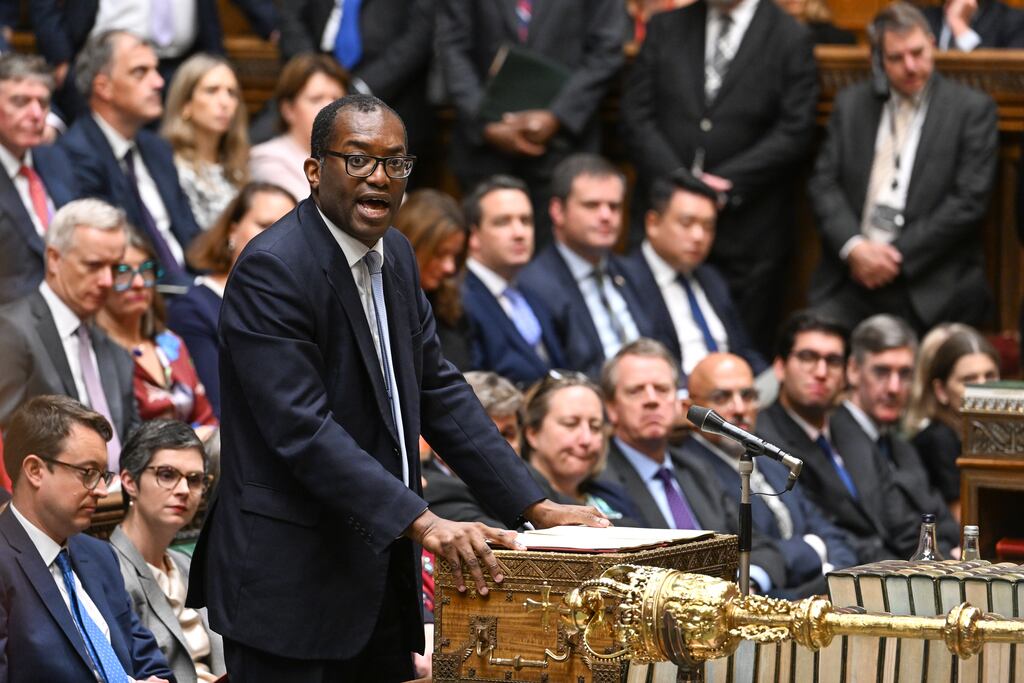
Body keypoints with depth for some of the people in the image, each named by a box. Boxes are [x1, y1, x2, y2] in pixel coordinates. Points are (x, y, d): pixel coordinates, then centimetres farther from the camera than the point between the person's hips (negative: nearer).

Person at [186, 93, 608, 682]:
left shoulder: (395, 256, 10)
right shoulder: (271, 271, -16)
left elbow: (438, 389, 14)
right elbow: (304, 429, -24)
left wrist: (536, 507, 6)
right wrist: (422, 522, -30)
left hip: (380, 576, 8)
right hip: (292, 584, -8)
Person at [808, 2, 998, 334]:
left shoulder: (972, 109, 4)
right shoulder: (851, 104, 15)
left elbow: (970, 200, -4)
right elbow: (824, 183, 9)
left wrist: (900, 256, -8)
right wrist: (854, 248, -8)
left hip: (932, 288, -2)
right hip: (850, 276, 3)